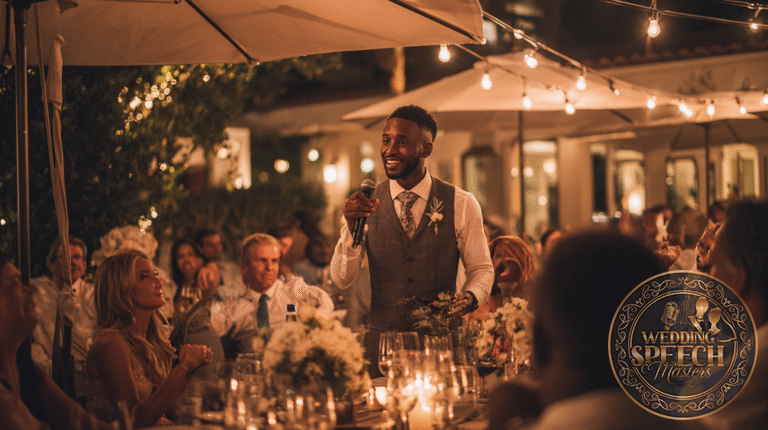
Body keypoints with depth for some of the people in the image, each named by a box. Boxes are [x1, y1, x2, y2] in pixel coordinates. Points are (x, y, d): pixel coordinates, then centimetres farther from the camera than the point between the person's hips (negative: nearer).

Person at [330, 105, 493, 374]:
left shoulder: (461, 204, -1)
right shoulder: (366, 204, 1)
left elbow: (481, 269, 6)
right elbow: (342, 280, -3)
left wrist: (469, 297, -16)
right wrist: (352, 227, -19)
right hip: (382, 342, 0)